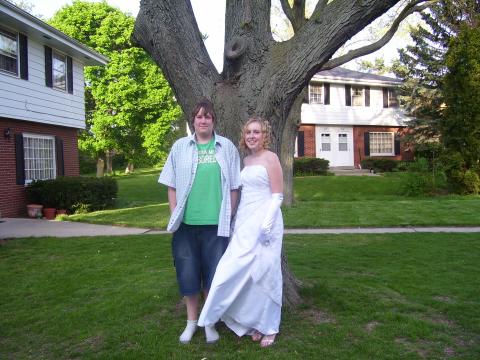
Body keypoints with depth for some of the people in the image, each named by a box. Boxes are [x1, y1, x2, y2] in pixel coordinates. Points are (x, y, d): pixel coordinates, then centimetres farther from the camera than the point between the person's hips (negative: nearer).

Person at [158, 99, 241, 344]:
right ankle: (191, 322, 28)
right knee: (187, 271, 9)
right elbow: (172, 185, 8)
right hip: (186, 222, 1)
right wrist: (175, 215, 2)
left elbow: (233, 187, 5)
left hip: (215, 223, -1)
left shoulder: (227, 147, 4)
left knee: (214, 272, 7)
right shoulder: (180, 147, 6)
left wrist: (228, 217, 1)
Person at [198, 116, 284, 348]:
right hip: (245, 223, 7)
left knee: (264, 273, 1)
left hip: (264, 222, -6)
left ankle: (268, 327, 18)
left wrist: (267, 224, -19)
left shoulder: (270, 158, -6)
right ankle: (252, 322, 23)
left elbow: (277, 196, -11)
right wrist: (237, 221, 15)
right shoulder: (246, 160, 14)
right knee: (241, 271, 6)